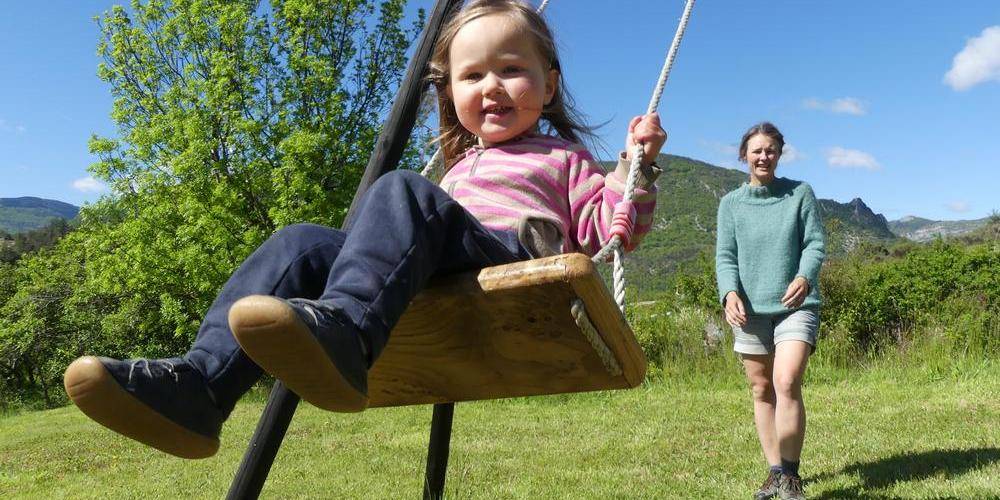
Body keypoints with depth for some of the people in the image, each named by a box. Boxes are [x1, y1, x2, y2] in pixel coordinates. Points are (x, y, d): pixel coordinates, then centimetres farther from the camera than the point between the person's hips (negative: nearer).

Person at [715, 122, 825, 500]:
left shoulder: (800, 193, 5)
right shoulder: (731, 203, 7)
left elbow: (815, 242, 0)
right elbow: (725, 255, 2)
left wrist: (804, 277, -21)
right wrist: (730, 292, -17)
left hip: (795, 306, -2)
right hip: (749, 308, 2)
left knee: (787, 383, -18)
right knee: (761, 391, 7)